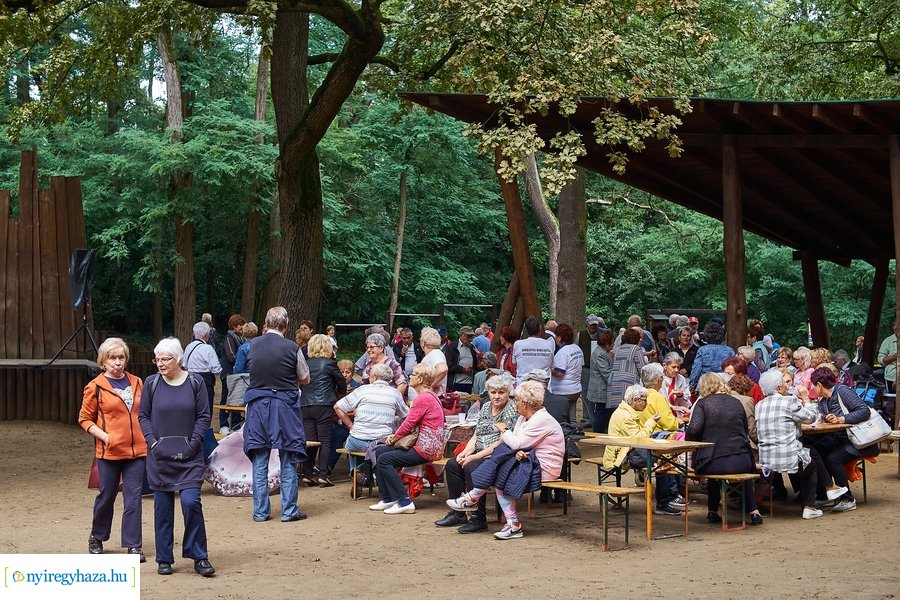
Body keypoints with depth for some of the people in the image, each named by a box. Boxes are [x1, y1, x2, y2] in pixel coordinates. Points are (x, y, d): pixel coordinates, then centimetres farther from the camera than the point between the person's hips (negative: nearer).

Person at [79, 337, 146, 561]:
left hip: (137, 450, 3)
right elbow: (85, 418, 0)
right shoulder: (95, 387, -3)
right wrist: (104, 436, -12)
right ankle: (96, 538, 31)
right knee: (106, 496, 9)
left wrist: (148, 437, 6)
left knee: (134, 498, 0)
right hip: (109, 451, -3)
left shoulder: (137, 383, 9)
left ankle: (134, 545, 6)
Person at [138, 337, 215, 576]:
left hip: (189, 456, -2)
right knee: (162, 507, 6)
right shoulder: (151, 383, 2)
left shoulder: (194, 382, -1)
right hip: (160, 456, 2)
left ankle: (199, 556, 1)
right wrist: (153, 442, -5)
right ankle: (164, 559, 17)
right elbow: (143, 416, 7)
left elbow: (203, 416, 1)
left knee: (190, 501, -12)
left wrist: (193, 444, -8)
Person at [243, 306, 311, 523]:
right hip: (285, 405, -2)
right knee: (288, 461, 6)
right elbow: (305, 379, 3)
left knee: (259, 461, 8)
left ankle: (260, 511, 10)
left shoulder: (253, 344, -2)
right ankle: (289, 511, 7)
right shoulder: (292, 348, -9)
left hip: (258, 406, 2)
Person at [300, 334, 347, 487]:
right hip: (324, 405, -4)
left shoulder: (305, 364, 8)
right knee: (324, 441, 0)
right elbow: (342, 384, 6)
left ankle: (307, 475, 6)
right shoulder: (329, 364, -3)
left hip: (305, 406, 4)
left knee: (309, 441, 6)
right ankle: (322, 475, -4)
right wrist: (337, 394, 26)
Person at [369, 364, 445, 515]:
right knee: (380, 452, 10)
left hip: (426, 448, -11)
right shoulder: (429, 395, 17)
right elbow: (412, 422, 17)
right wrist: (396, 436, 5)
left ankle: (405, 502, -11)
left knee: (384, 459, -12)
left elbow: (409, 423, -15)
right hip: (427, 444, 11)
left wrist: (394, 437, 2)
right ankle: (388, 499, 11)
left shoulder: (423, 398, -17)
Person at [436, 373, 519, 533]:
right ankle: (457, 514, 1)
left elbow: (501, 443, -17)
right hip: (481, 455, 9)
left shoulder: (511, 410, -11)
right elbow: (476, 436, 16)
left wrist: (475, 456, -18)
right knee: (452, 464, -6)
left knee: (471, 467, -29)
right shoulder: (486, 407, 15)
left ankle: (479, 519, -23)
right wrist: (465, 452, -4)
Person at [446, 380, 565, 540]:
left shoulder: (542, 420, -16)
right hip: (529, 460, 9)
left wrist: (504, 431, -2)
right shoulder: (523, 418, 15)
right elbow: (517, 444, 6)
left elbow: (517, 444, -20)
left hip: (544, 468, -9)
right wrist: (517, 452, -17)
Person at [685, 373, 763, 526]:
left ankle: (713, 512, 34)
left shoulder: (702, 403, 1)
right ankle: (754, 512, 27)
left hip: (712, 464, -2)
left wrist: (687, 439, 8)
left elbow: (693, 430, -13)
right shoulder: (736, 403, 12)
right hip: (740, 463, 2)